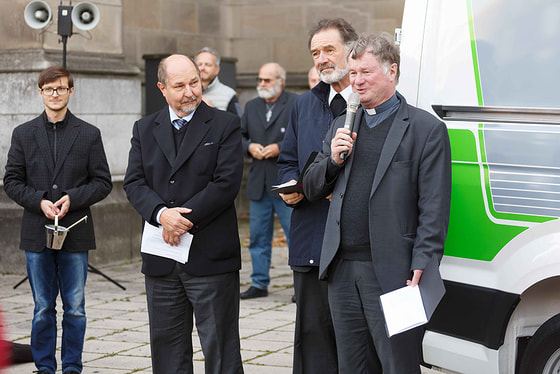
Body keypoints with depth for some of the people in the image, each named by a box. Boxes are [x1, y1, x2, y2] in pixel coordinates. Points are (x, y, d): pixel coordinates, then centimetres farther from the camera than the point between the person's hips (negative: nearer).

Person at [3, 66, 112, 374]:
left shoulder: (89, 134, 4)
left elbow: (102, 182, 3)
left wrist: (72, 198, -13)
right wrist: (40, 202, -11)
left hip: (75, 233, -1)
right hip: (37, 233, 1)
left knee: (75, 308, 3)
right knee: (43, 309, 6)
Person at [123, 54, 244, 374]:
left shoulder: (225, 125, 0)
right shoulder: (145, 129, 11)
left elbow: (227, 183, -10)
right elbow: (134, 182, 2)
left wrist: (183, 220, -14)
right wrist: (161, 213, -17)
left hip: (210, 257, -4)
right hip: (161, 261, 4)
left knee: (220, 348, 0)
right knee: (167, 346, 10)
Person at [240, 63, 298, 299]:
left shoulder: (296, 104, -3)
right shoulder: (251, 107, 15)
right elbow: (239, 135, 20)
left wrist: (280, 148, -16)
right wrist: (249, 146, -1)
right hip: (258, 183, 6)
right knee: (258, 235, 10)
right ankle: (259, 283, 19)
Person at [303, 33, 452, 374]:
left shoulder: (426, 129, -3)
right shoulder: (342, 126, 16)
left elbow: (434, 209, -8)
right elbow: (312, 190, 19)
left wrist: (421, 270, -15)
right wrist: (332, 159, -2)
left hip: (391, 274, -6)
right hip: (342, 270, 6)